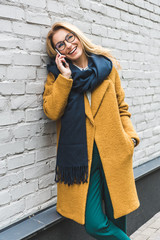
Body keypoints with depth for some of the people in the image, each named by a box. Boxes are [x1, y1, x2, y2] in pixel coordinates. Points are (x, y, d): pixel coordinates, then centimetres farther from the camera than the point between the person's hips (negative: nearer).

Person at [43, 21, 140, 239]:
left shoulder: (107, 66, 9)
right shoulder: (57, 74, 7)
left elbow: (121, 107, 14)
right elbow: (51, 111, -7)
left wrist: (130, 136, 1)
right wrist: (65, 77, -9)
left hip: (113, 152, 2)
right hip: (81, 155, -1)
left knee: (117, 216, 8)